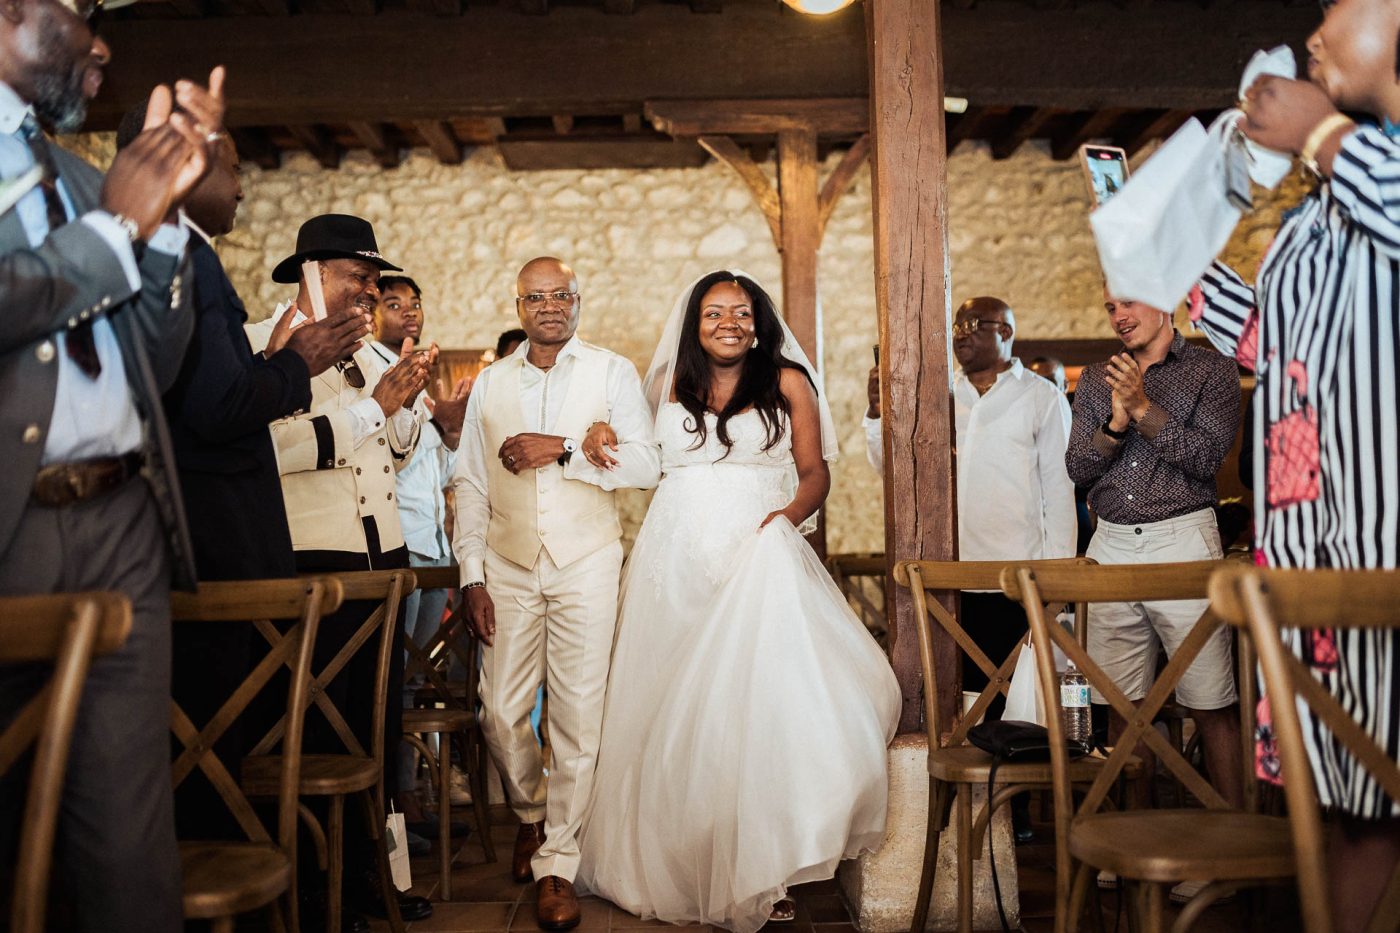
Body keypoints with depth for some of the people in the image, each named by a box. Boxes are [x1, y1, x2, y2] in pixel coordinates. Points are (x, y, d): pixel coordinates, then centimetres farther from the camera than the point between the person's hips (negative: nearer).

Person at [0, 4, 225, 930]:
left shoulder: (84, 178, 20)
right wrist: (114, 226, -5)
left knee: (129, 838, 4)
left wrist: (164, 208, 8)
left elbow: (155, 364, 17)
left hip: (120, 525, 5)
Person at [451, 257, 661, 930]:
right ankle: (530, 812, 32)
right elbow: (470, 484, 10)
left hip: (586, 567, -2)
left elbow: (646, 464, -6)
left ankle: (557, 863, 10)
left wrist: (563, 449, -16)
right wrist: (472, 577, 3)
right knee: (501, 712, 3)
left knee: (579, 717, -2)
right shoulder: (490, 383, 12)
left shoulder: (613, 373, 4)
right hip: (509, 570, 3)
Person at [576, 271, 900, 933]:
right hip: (674, 560, 3)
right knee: (673, 712, 5)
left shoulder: (787, 382, 6)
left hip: (755, 557, -2)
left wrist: (788, 515, -14)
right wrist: (600, 436, 1)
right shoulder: (670, 386, 13)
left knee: (755, 702, -10)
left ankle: (756, 873, 1)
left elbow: (815, 473, 5)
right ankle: (675, 863, 18)